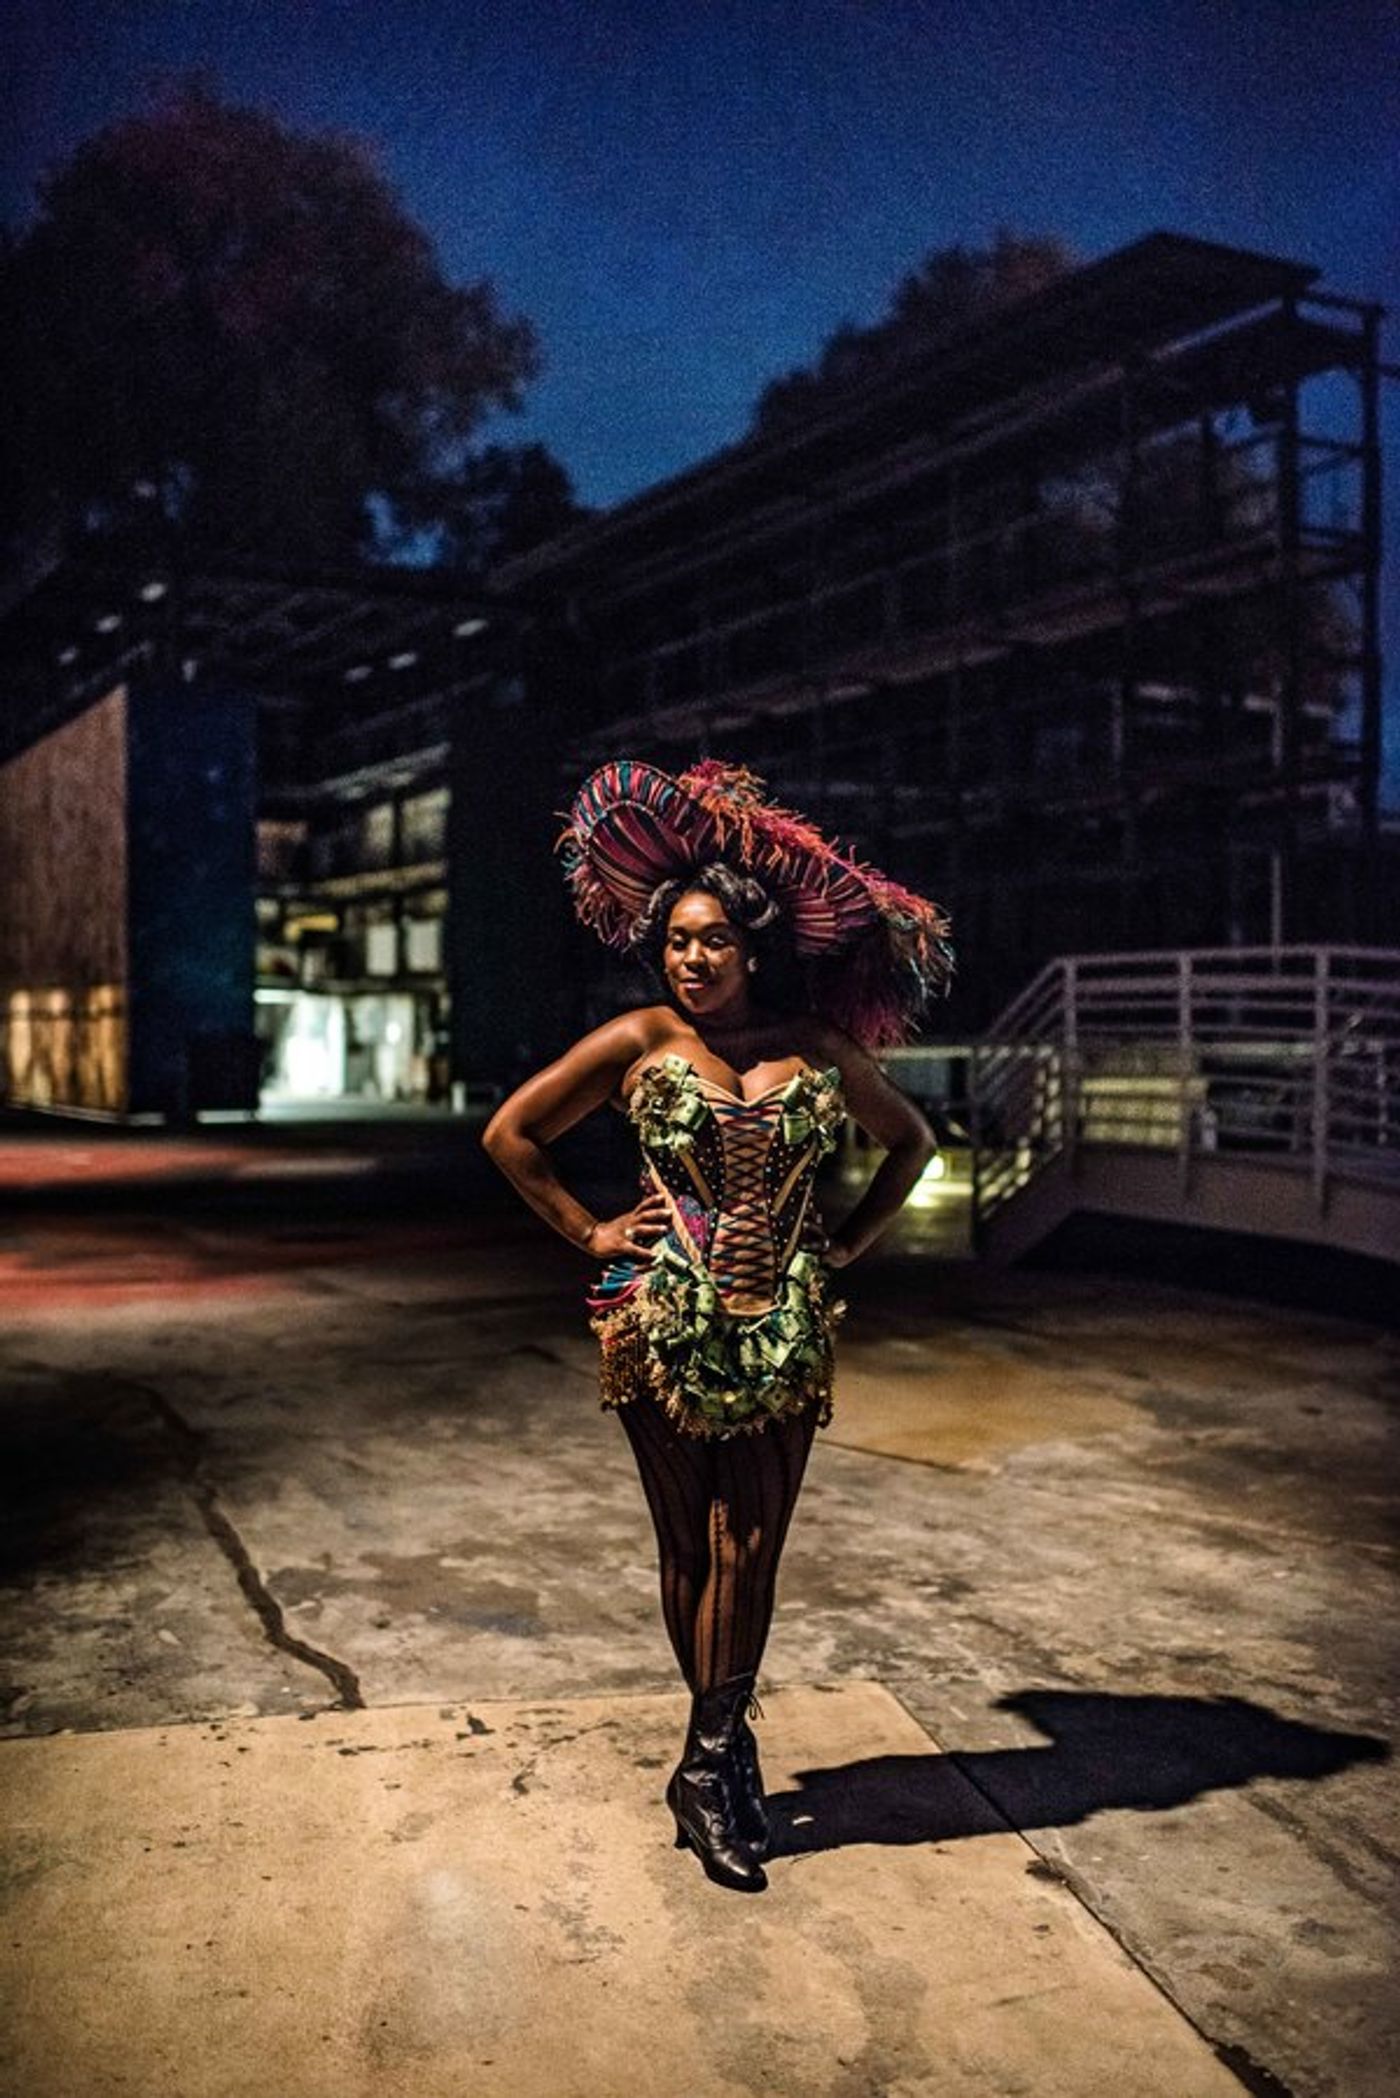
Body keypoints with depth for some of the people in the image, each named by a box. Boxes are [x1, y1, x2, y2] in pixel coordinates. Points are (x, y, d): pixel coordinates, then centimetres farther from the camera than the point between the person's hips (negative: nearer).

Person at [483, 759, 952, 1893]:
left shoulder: (818, 1051, 3)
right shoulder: (640, 1041, -1)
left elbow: (911, 1139, 20)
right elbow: (511, 1133, 6)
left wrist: (848, 1244, 10)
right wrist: (589, 1231, 2)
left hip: (785, 1330, 1)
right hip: (665, 1323, -1)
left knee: (749, 1551, 0)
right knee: (691, 1547, 7)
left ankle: (710, 1763, 14)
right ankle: (726, 1748, 24)